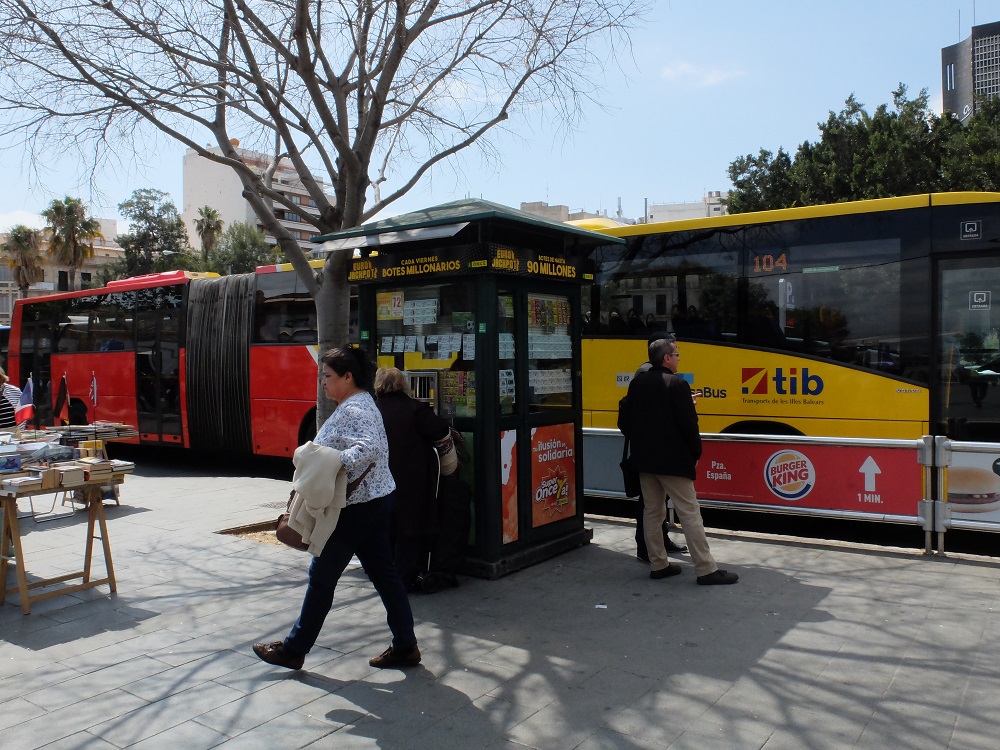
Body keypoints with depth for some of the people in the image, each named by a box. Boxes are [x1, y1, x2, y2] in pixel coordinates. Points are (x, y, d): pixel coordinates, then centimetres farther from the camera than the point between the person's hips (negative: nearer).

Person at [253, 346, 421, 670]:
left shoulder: (352, 411, -19)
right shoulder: (362, 403, 14)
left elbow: (367, 448, -35)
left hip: (356, 507, -10)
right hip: (377, 499, 10)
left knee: (322, 577, 4)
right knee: (383, 573, 12)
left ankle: (294, 649, 19)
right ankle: (405, 647, 17)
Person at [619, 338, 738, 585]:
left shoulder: (637, 384, 7)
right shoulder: (677, 384, -13)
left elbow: (626, 422, 11)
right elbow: (688, 424, -16)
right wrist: (695, 454, -2)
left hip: (645, 460, 7)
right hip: (673, 460, -7)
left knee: (652, 512, 13)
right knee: (690, 513, -2)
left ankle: (658, 565, 19)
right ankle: (706, 569, 2)